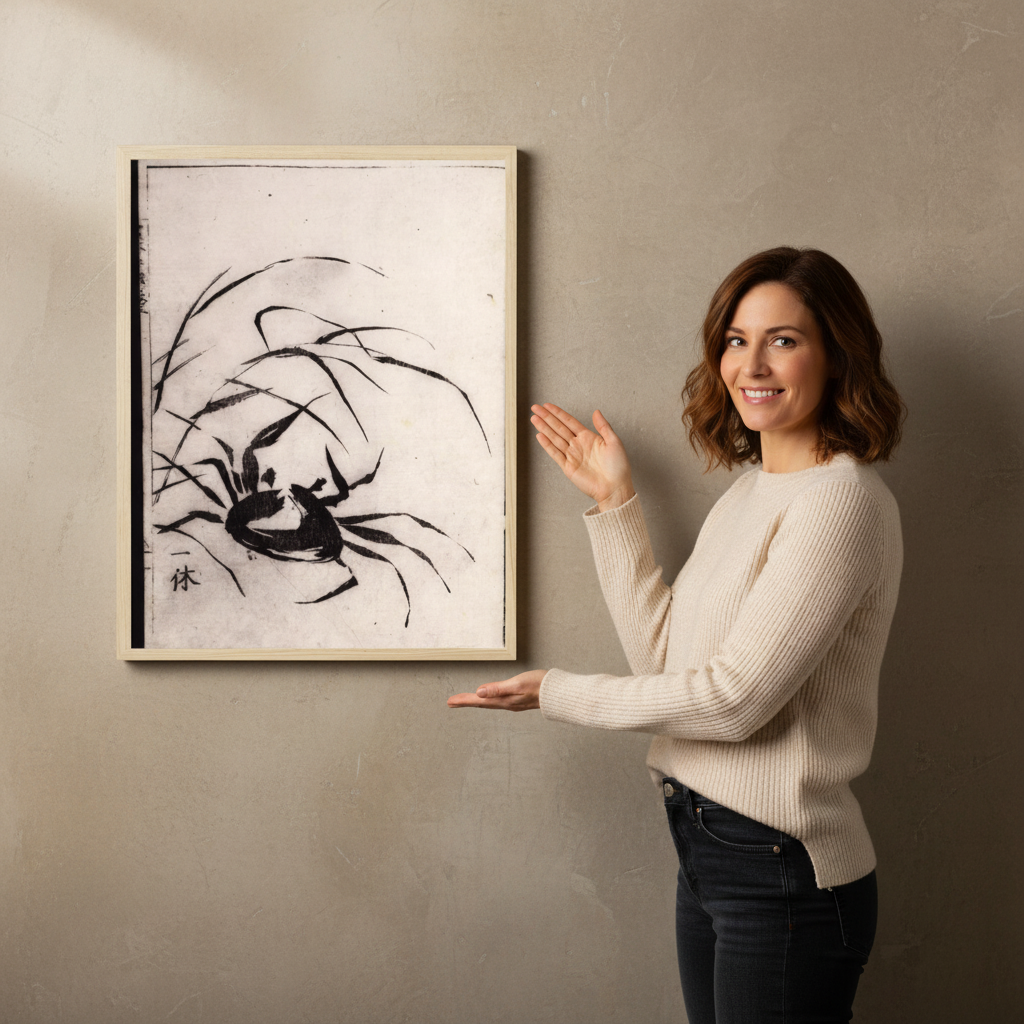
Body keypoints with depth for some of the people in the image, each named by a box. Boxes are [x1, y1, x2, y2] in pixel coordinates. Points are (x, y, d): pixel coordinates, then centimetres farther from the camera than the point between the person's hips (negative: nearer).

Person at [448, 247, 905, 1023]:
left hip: (784, 871, -8)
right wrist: (615, 501, 7)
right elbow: (665, 656, 8)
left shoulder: (842, 500, -17)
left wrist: (559, 694, -10)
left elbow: (734, 697, -20)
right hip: (708, 847, 8)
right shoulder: (749, 491, 11)